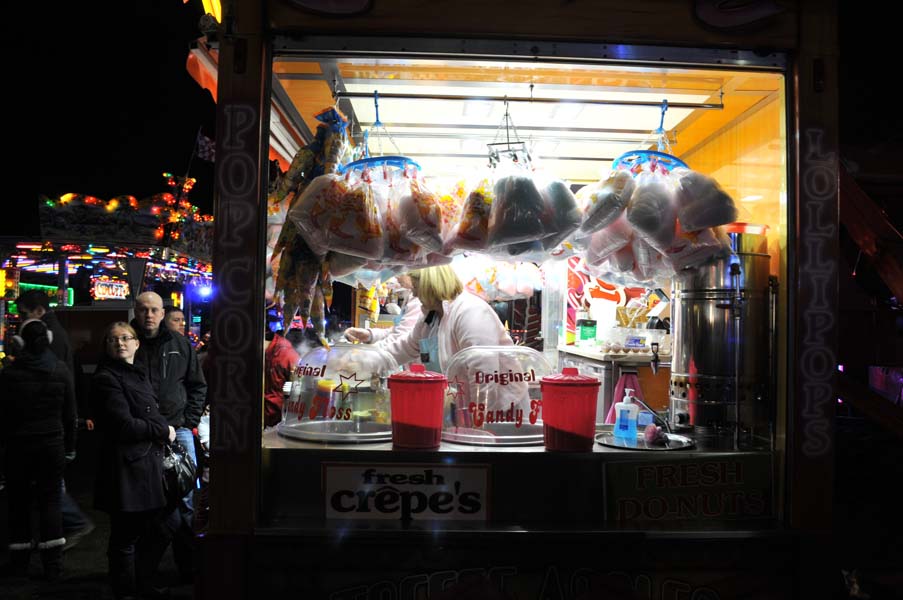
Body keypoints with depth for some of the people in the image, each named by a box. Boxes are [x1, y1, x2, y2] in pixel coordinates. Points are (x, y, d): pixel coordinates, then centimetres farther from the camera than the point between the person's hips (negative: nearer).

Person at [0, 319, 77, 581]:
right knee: (50, 501, 7)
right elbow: (69, 413, -1)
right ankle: (53, 564, 6)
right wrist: (69, 446, 8)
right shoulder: (61, 370, -5)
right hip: (52, 444, 1)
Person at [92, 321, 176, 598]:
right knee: (126, 539, 4)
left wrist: (164, 429, 4)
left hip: (149, 466, 9)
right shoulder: (106, 378, -11)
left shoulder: (138, 374, 16)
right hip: (127, 470, -9)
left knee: (158, 532, 15)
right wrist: (164, 431, -9)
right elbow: (124, 425, -19)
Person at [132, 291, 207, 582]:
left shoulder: (180, 345, 8)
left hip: (177, 430, 1)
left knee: (185, 498, 3)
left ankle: (189, 566, 13)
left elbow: (198, 385, 14)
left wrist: (189, 421, 4)